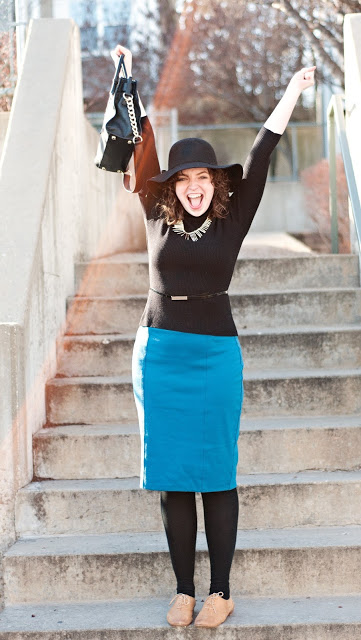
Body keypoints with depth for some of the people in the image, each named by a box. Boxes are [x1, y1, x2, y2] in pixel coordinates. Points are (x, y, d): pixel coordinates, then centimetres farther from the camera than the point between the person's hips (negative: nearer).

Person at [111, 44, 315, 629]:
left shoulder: (232, 219, 3)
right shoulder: (159, 217, 7)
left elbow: (259, 159, -2)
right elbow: (144, 154, 6)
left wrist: (292, 93, -6)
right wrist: (130, 85, 5)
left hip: (214, 354, -2)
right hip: (159, 353, 2)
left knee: (217, 472, 1)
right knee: (171, 475, 4)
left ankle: (221, 592, 8)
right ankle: (184, 590, 12)